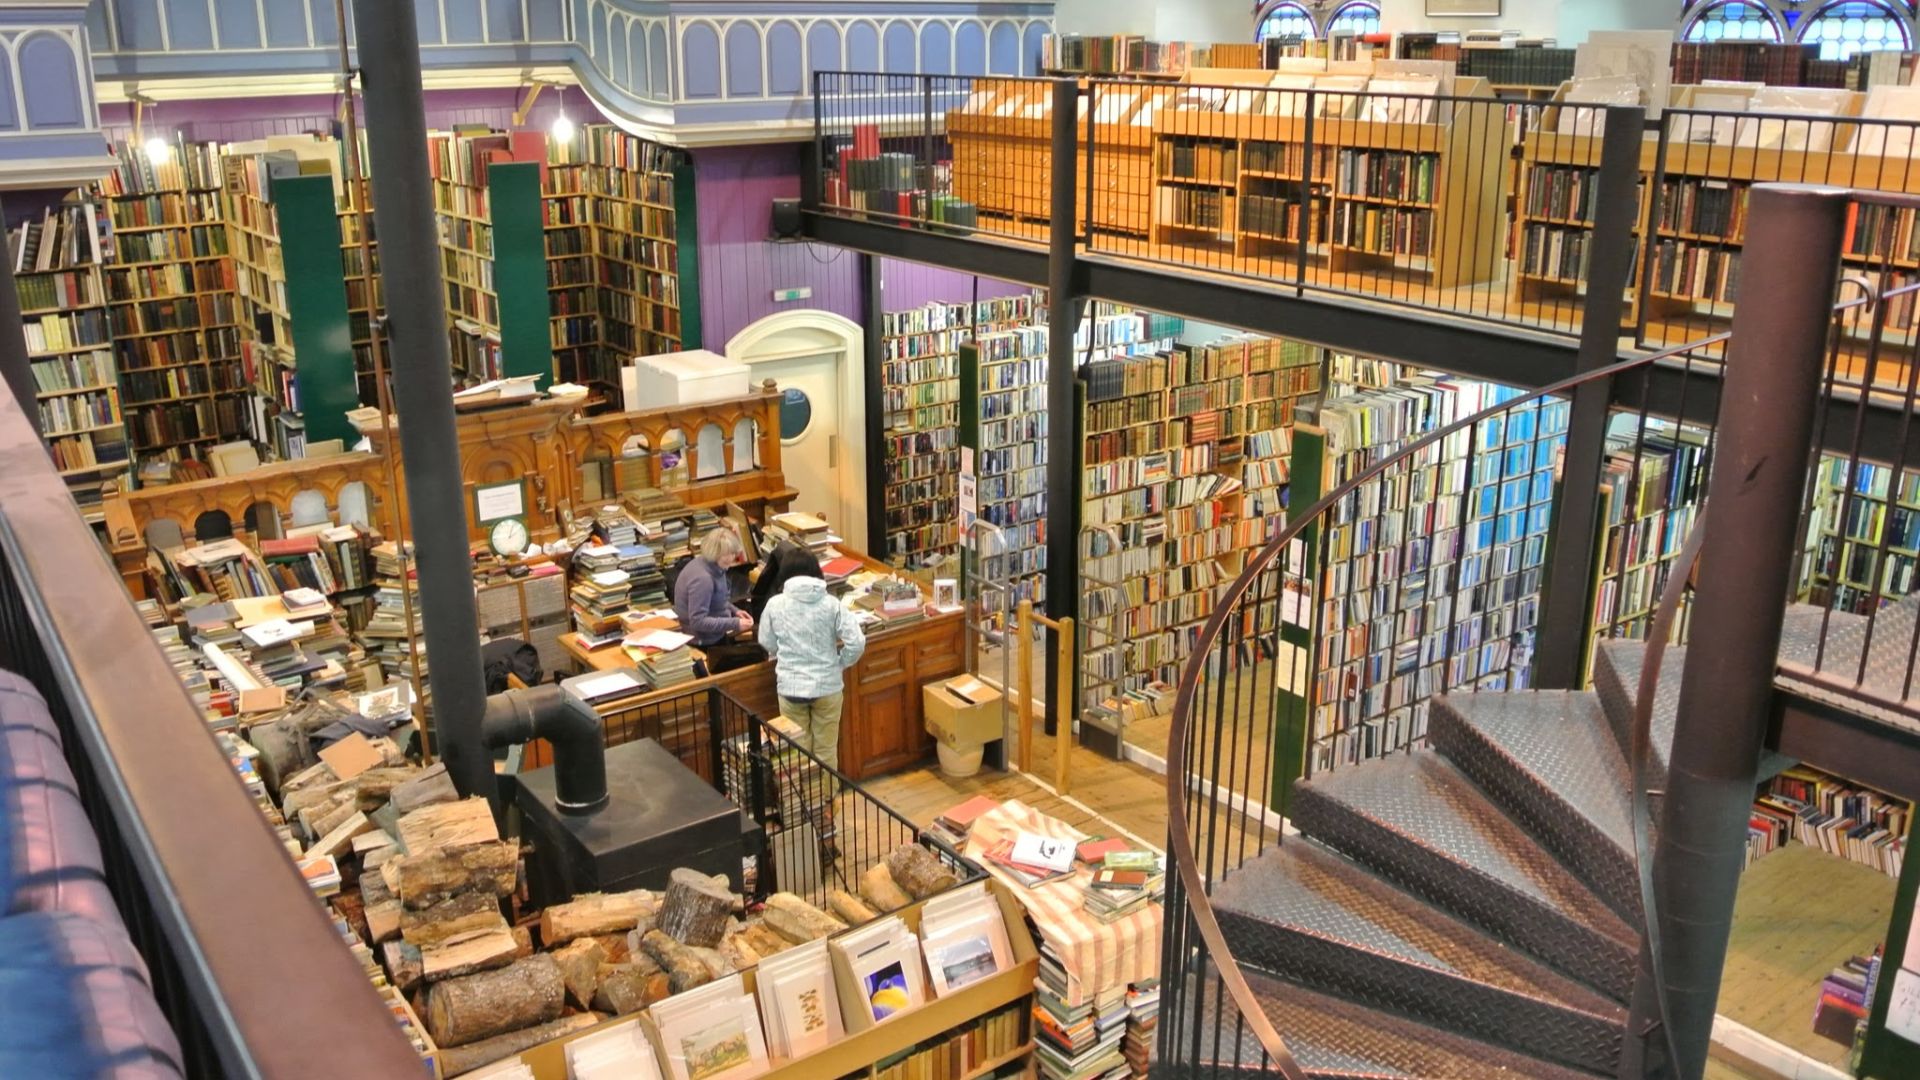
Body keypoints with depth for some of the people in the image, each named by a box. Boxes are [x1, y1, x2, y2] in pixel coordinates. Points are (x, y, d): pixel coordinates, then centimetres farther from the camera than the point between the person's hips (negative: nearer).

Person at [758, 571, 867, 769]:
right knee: (826, 751, 14)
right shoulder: (831, 604, -9)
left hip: (790, 687, 0)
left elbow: (767, 644, 6)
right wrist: (839, 664, 6)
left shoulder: (775, 605, -7)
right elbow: (856, 642, -12)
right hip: (827, 686, 0)